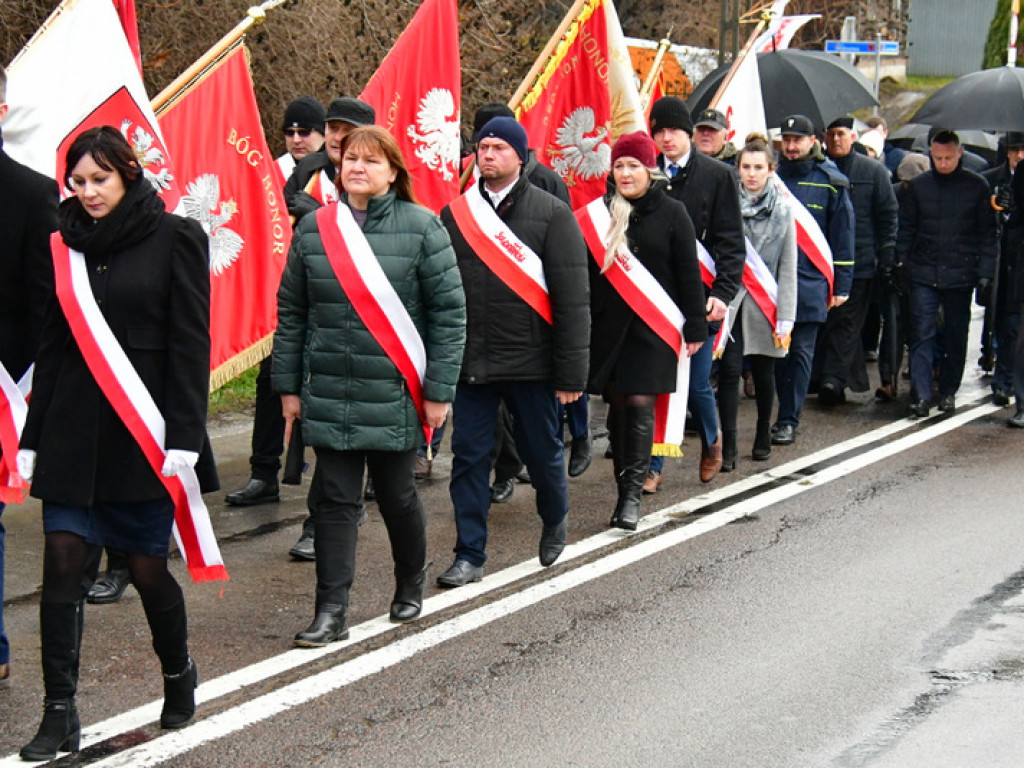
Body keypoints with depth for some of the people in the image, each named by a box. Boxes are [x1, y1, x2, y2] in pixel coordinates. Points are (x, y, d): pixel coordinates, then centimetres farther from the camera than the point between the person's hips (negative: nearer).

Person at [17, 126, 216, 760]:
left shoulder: (174, 238, -3)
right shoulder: (68, 244, 9)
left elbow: (191, 343, -6)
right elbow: (53, 345, 13)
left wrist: (183, 436, -12)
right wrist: (32, 438, 11)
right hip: (73, 425, 4)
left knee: (147, 565, 4)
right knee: (63, 560, -5)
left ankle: (179, 672, 31)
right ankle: (60, 713, 1)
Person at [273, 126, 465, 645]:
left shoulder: (421, 227, -4)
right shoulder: (314, 229, 5)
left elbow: (449, 311, -4)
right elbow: (291, 311, 11)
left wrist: (439, 389, -7)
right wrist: (288, 386, 8)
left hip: (394, 394, -2)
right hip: (328, 394, 2)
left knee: (397, 495, 9)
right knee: (335, 500, 1)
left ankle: (411, 584, 34)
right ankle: (331, 612, 4)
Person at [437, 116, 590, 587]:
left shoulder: (552, 214, -3)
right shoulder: (456, 213, 6)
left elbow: (572, 298, -6)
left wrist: (571, 372, -10)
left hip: (530, 362, -2)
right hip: (470, 365, 2)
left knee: (542, 452, 11)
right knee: (468, 458, 3)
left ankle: (555, 523, 39)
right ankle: (470, 556, 12)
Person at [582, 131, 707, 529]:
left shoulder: (671, 213, -1)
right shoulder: (600, 213, 7)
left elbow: (688, 273, 1)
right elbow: (586, 272, 9)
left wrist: (695, 327, -1)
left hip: (653, 326, -3)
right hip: (609, 325, 3)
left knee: (640, 404, -9)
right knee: (617, 404, 5)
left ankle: (632, 493, -6)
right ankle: (625, 488, 14)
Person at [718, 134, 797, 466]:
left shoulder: (782, 210, 2)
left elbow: (788, 268, 1)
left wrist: (786, 318, -3)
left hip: (765, 302, 1)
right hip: (730, 300, -1)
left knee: (763, 371, 12)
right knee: (729, 371, -8)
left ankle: (763, 435, 30)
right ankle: (728, 446, -5)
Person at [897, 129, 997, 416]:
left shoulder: (976, 186, 1)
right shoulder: (918, 185, 4)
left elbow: (987, 233, 2)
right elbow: (905, 229, 9)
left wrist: (985, 272, -4)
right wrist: (901, 264, 1)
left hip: (960, 274, 0)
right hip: (923, 274, 0)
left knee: (956, 336, 9)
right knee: (922, 335, -6)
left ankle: (948, 392, 21)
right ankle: (921, 395, -7)